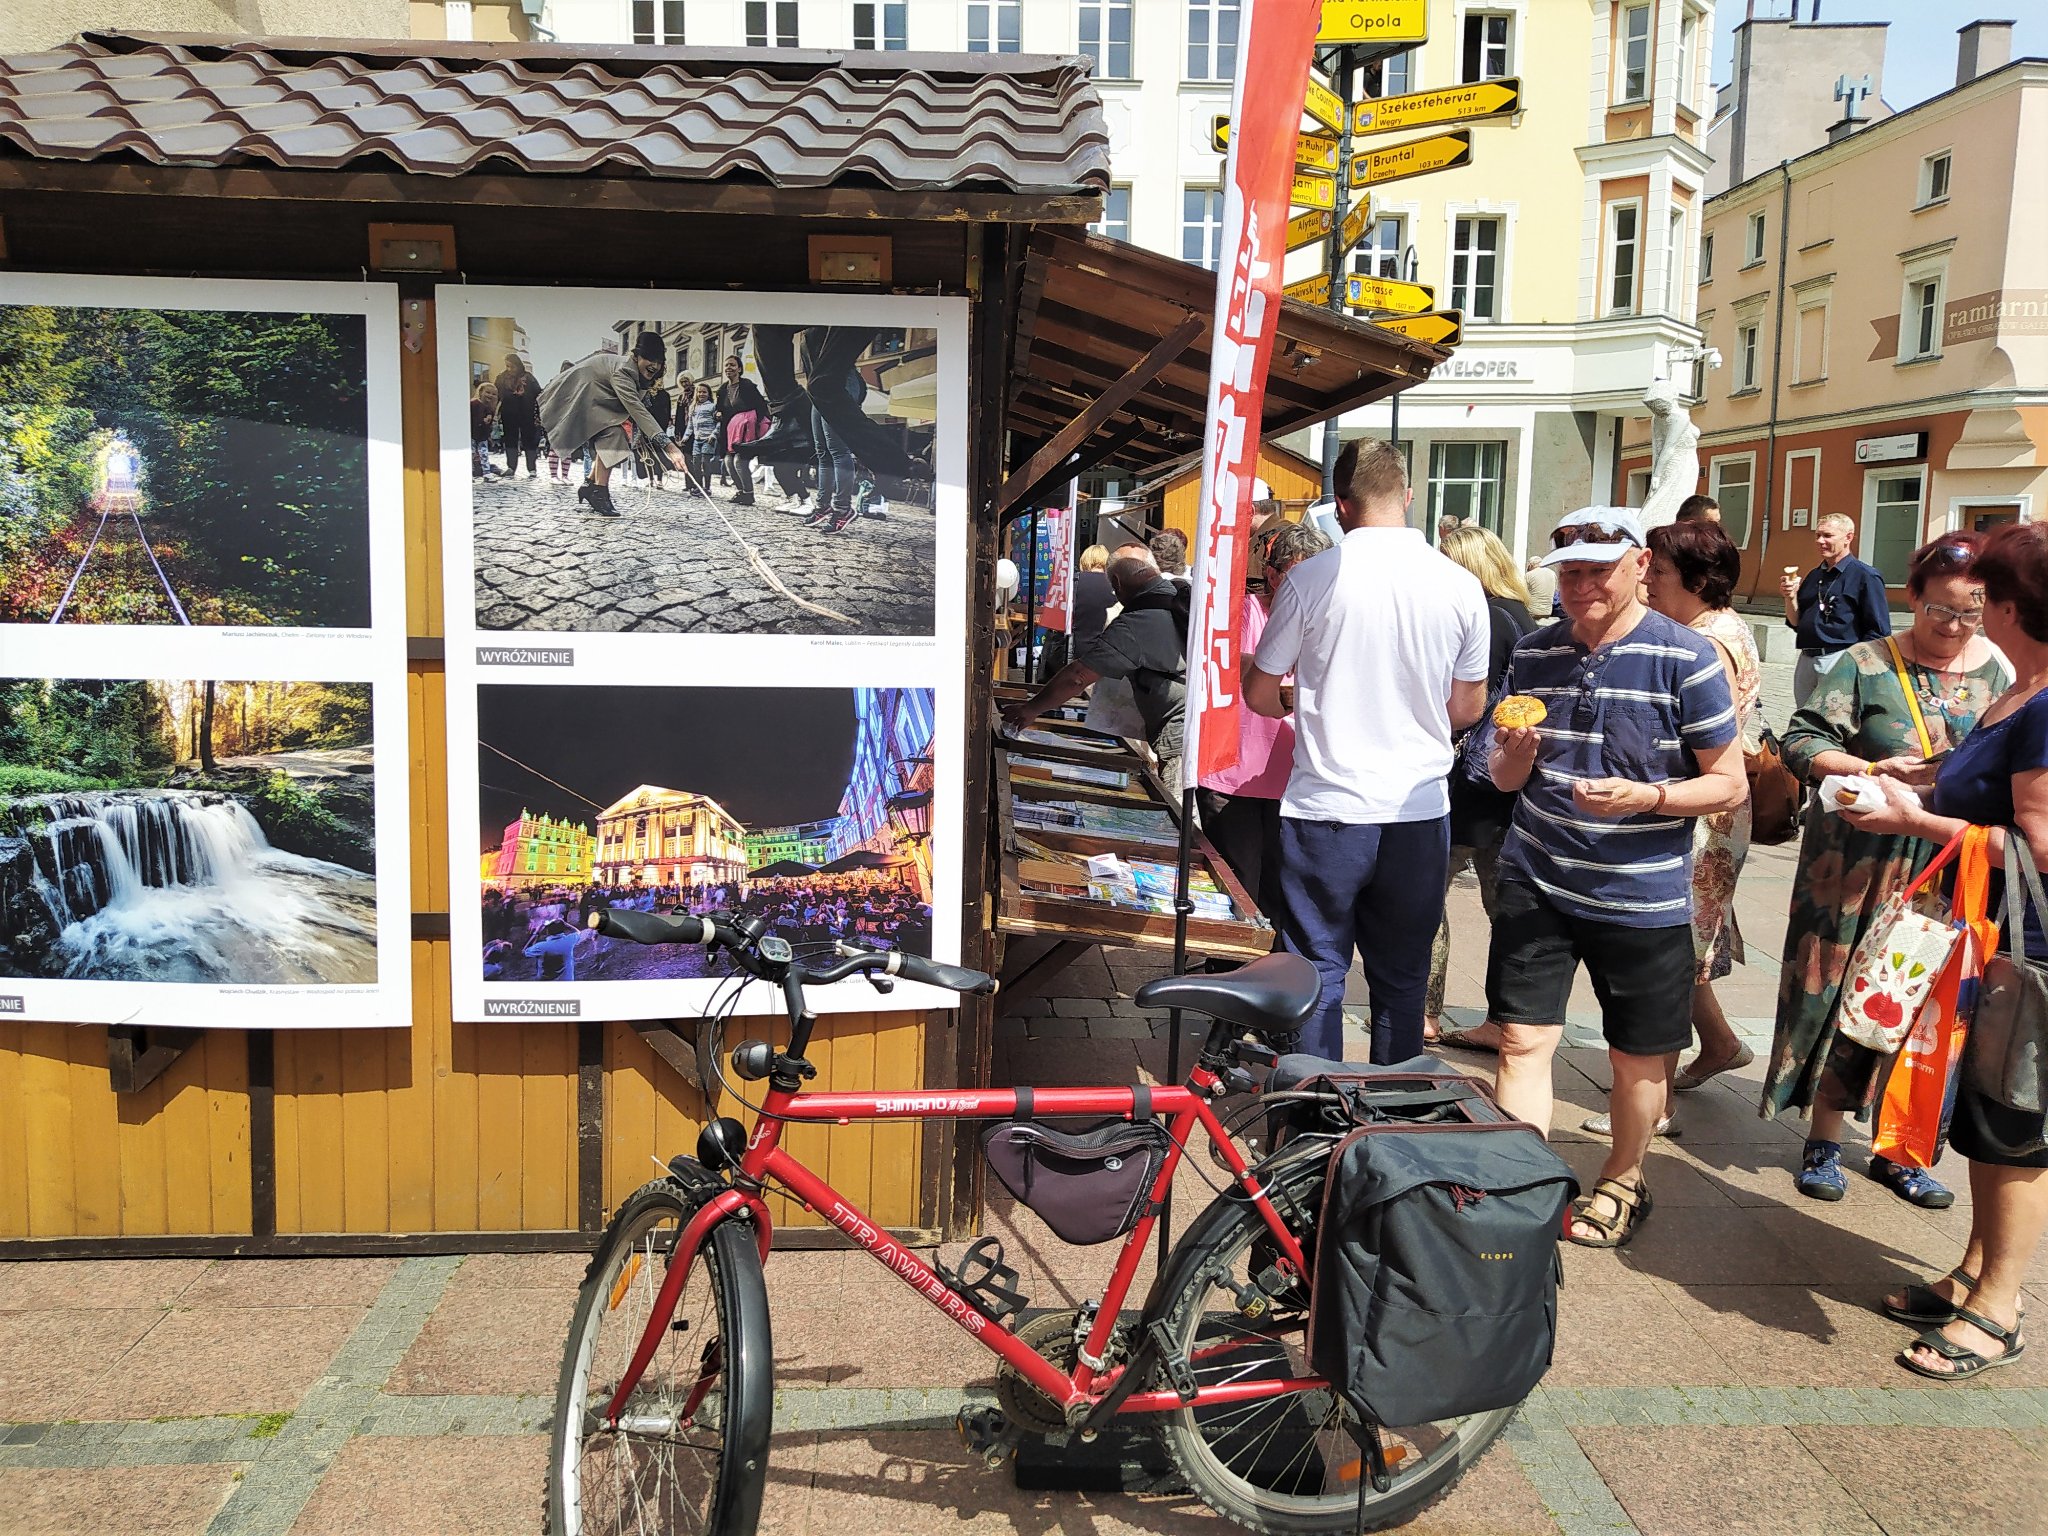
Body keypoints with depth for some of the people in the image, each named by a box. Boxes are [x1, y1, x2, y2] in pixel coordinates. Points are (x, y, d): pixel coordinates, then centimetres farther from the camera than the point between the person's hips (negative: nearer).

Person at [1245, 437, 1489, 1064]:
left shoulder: (1311, 579, -9)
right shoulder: (1460, 585, -1)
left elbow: (1259, 693, 1)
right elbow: (1468, 707, 10)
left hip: (1327, 809, -2)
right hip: (1421, 810, 3)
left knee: (1318, 971, 9)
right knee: (1403, 979, 14)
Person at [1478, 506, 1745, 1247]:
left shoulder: (1685, 658, -9)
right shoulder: (1534, 653, 4)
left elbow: (1729, 783, -7)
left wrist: (1645, 797, -24)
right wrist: (1514, 753, -13)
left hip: (1642, 899, -3)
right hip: (1535, 884, 3)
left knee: (1638, 1058, 12)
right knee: (1523, 1040, -1)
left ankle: (1623, 1182, 35)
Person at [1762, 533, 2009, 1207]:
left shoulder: (1999, 675, 8)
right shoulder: (1866, 664, -4)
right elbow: (1803, 743, -8)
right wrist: (1876, 770, -22)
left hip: (1948, 871, 3)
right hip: (1859, 865, -3)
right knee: (1840, 995, 1)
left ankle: (1897, 1151, 23)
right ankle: (1824, 1142, 16)